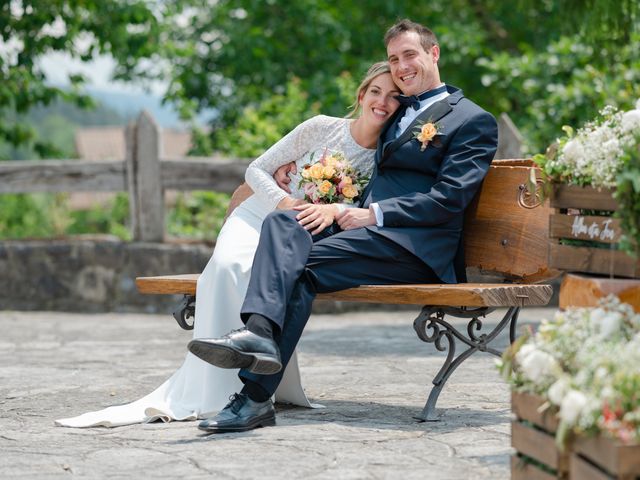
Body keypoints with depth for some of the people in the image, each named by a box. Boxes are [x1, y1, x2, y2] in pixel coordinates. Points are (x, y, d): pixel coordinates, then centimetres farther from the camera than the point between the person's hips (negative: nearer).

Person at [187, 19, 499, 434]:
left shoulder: (474, 121, 5)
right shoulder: (398, 111, 30)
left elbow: (448, 200, -7)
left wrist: (374, 214, -15)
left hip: (415, 245, -7)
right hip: (366, 227, 7)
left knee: (307, 263, -27)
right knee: (281, 223, -21)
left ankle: (256, 396, -35)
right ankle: (259, 331, -44)